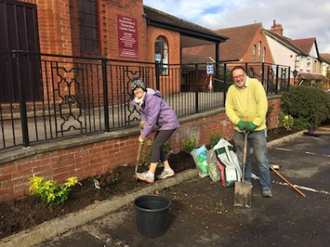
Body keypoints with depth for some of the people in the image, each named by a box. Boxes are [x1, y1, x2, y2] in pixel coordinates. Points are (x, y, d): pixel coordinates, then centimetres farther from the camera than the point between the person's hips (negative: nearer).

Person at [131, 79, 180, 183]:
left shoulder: (152, 99, -27)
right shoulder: (138, 101, 1)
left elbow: (152, 120, -27)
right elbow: (144, 114, 10)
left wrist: (143, 135, -19)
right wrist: (143, 122, -12)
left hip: (169, 122, -9)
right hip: (163, 124, 9)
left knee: (155, 146, -12)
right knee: (157, 146, 9)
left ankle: (150, 175, -7)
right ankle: (168, 170, 22)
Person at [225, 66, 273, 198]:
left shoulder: (255, 84, -10)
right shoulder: (231, 89, 2)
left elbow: (262, 105, -16)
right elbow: (229, 109, 0)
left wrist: (255, 123, -19)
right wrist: (238, 122, -15)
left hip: (257, 129, -4)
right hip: (239, 130, 4)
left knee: (262, 160, 0)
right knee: (242, 159, 14)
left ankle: (266, 187, 15)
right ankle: (245, 184, 32)